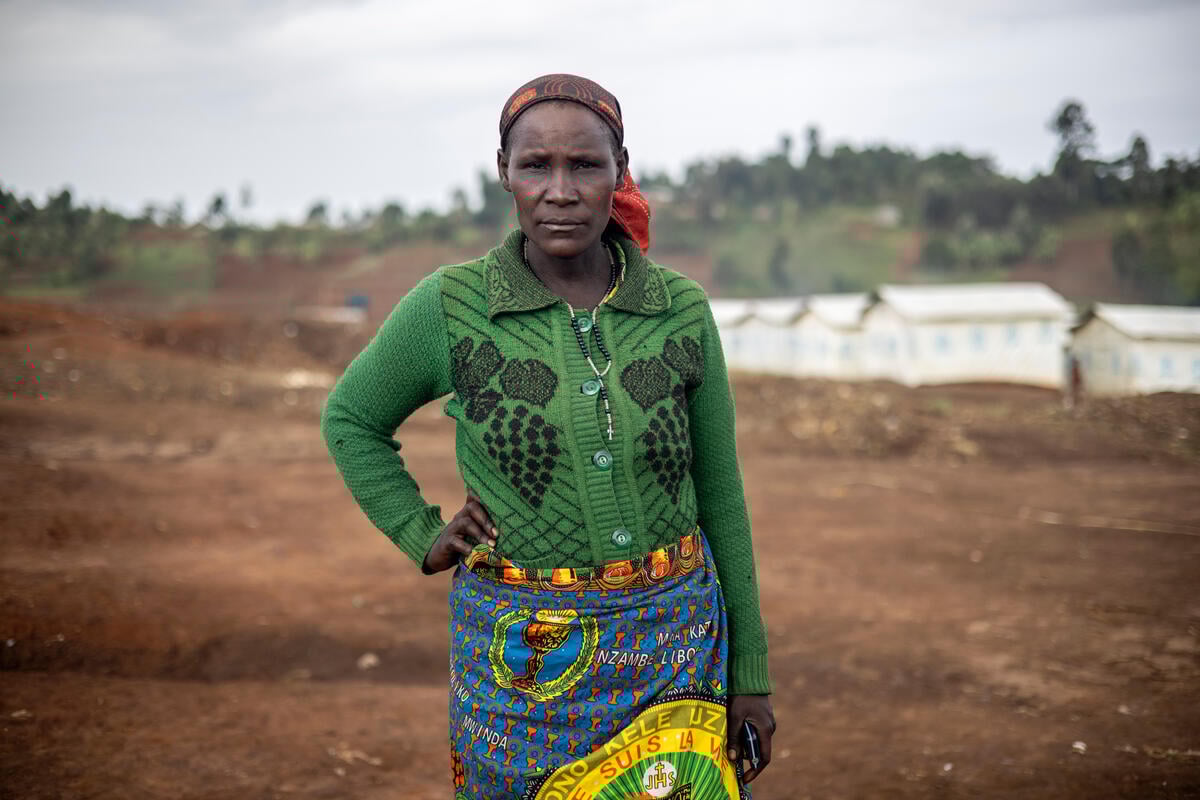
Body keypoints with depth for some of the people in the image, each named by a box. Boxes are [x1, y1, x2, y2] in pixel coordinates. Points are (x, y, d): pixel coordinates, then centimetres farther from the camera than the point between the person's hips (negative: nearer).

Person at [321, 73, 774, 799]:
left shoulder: (682, 311, -2)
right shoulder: (450, 309, -6)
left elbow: (720, 495, 4)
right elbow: (351, 419, 11)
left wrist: (752, 673, 6)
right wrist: (423, 538, 0)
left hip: (673, 645, 1)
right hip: (521, 655, -1)